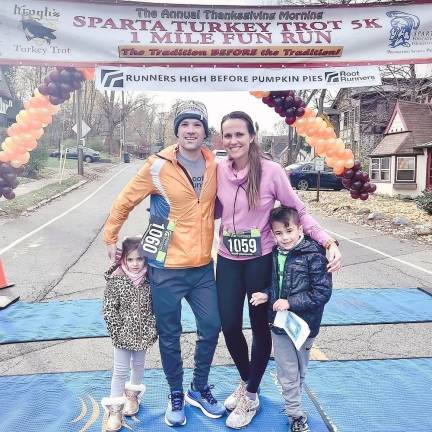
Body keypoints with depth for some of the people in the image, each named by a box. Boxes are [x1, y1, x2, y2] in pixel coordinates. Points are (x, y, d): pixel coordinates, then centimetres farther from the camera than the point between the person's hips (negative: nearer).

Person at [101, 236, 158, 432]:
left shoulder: (150, 280, -9)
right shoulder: (116, 280, -15)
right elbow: (109, 310, -12)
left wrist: (151, 331, -7)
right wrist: (119, 331, -13)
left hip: (143, 334, 3)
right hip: (123, 335, -2)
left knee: (138, 366, 21)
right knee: (120, 370, 6)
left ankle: (133, 395, 45)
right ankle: (115, 409, 22)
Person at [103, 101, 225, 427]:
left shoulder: (214, 165, 0)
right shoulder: (158, 167, -11)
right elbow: (125, 201, 0)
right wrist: (110, 238, 7)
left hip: (203, 266, 4)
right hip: (167, 268, -4)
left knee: (211, 328, 12)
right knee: (169, 335, 11)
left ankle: (200, 389, 36)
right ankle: (176, 396, 34)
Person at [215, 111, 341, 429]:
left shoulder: (271, 170, -16)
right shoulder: (219, 171, -4)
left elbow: (298, 211, -10)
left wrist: (329, 242, -20)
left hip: (261, 260, -3)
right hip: (228, 260, 4)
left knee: (260, 328, 12)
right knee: (229, 326, 11)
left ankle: (251, 396, 35)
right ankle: (245, 381, 41)